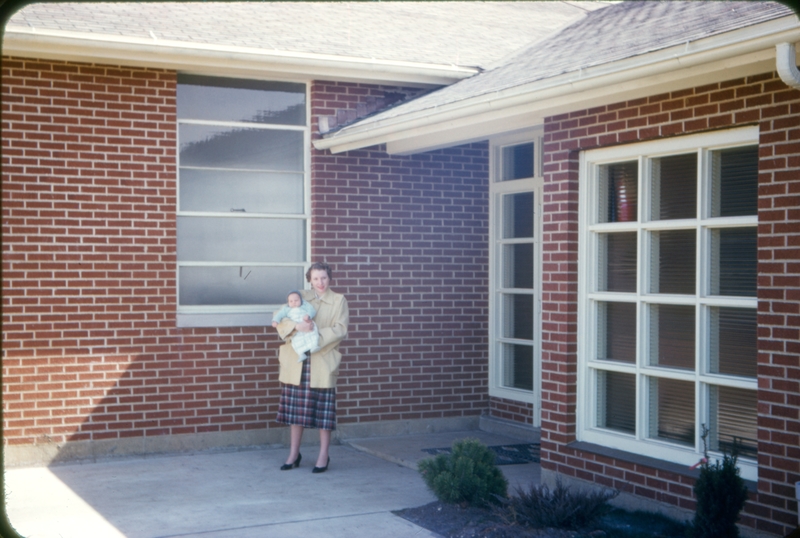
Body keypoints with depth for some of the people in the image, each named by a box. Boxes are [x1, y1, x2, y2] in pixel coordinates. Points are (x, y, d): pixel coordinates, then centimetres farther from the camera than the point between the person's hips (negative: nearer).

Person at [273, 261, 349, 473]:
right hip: (296, 362, 2)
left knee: (323, 410, 1)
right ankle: (294, 454, 18)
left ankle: (323, 456, 11)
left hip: (323, 362, -2)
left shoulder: (339, 301, 4)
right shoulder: (300, 297, 10)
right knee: (295, 408, 7)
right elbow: (279, 318, 0)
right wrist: (296, 326, -19)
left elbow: (340, 329, -7)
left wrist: (316, 334, -20)